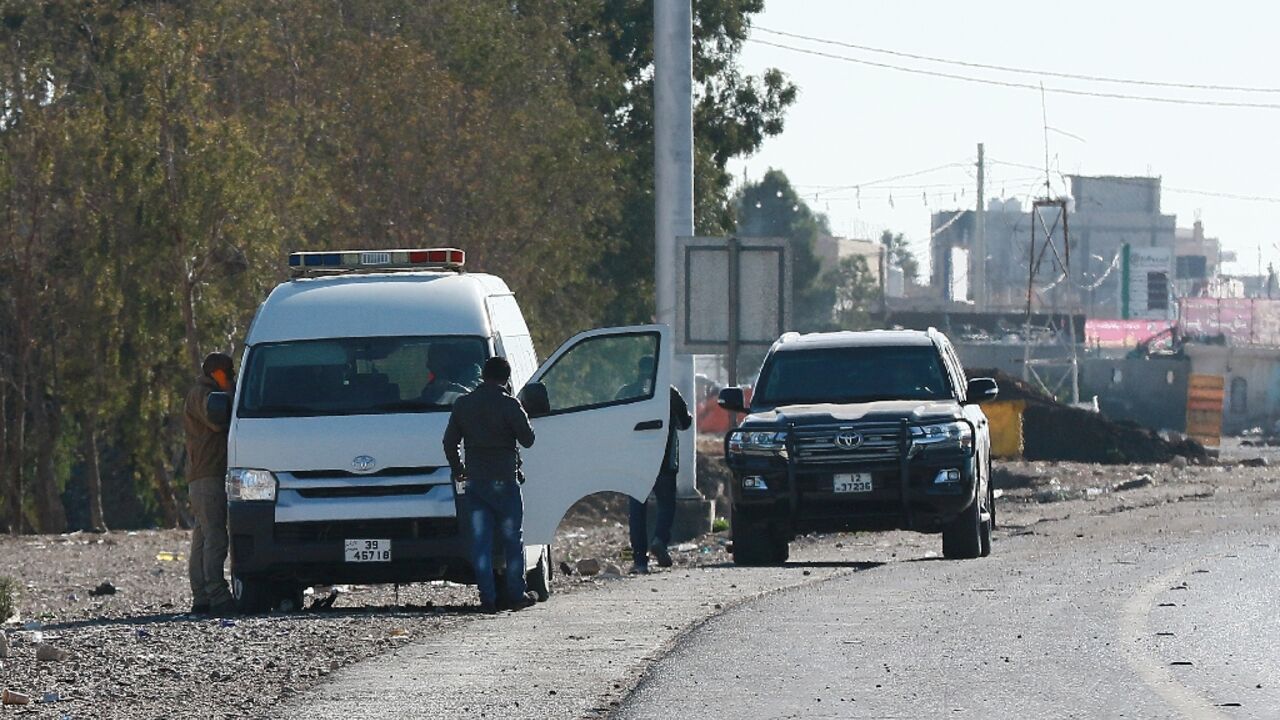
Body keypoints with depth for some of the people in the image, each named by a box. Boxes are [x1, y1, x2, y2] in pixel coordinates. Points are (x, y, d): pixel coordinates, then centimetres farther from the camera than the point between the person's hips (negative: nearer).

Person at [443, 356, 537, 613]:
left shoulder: (463, 404, 5)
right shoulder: (508, 404, -10)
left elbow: (449, 442, 11)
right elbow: (527, 438, -5)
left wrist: (457, 471, 24)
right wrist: (520, 417, 12)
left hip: (475, 481, 4)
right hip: (504, 480, -4)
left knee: (480, 541, 4)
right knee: (512, 539, 8)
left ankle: (488, 598, -1)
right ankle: (515, 595, 9)